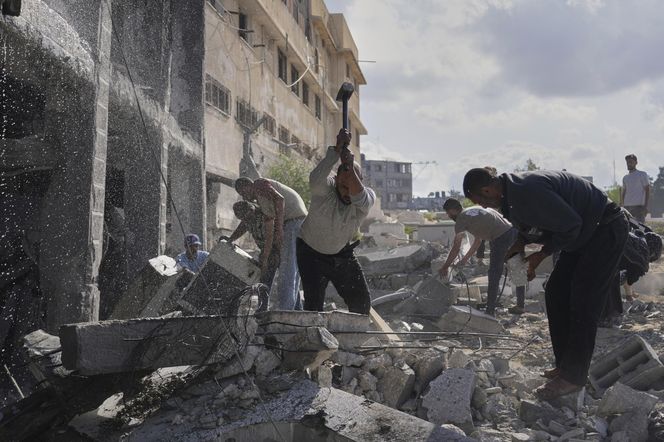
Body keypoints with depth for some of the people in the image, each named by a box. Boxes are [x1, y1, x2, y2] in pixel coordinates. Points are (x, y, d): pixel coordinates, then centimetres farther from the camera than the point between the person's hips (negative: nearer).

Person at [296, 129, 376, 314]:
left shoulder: (368, 196, -18)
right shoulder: (325, 189, -25)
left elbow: (360, 199, -43)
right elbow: (315, 179, -50)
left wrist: (349, 165, -51)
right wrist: (337, 150, -52)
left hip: (343, 254, 4)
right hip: (312, 252, -3)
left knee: (362, 303, 8)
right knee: (314, 303, -14)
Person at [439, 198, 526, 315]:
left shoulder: (461, 219, 1)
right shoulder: (475, 210, 26)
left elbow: (456, 248, 2)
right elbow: (478, 240, 32)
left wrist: (445, 267, 11)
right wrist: (465, 258, 35)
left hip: (501, 238, -9)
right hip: (514, 231, 9)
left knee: (494, 275, 2)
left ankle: (490, 311, 8)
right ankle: (520, 306, 29)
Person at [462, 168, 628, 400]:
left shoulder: (528, 191, -31)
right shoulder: (512, 192, 1)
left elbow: (570, 225, -27)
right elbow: (535, 225, 15)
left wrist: (541, 254, -16)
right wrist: (521, 243, -4)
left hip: (606, 230, -10)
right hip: (585, 231, 10)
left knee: (583, 304, -10)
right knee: (555, 293, 9)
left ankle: (572, 377, -3)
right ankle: (564, 364, 17)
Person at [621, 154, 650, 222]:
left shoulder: (642, 174, 4)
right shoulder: (625, 178, 20)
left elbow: (647, 190, -2)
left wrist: (645, 206, -12)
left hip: (638, 206, -6)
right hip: (627, 206, 6)